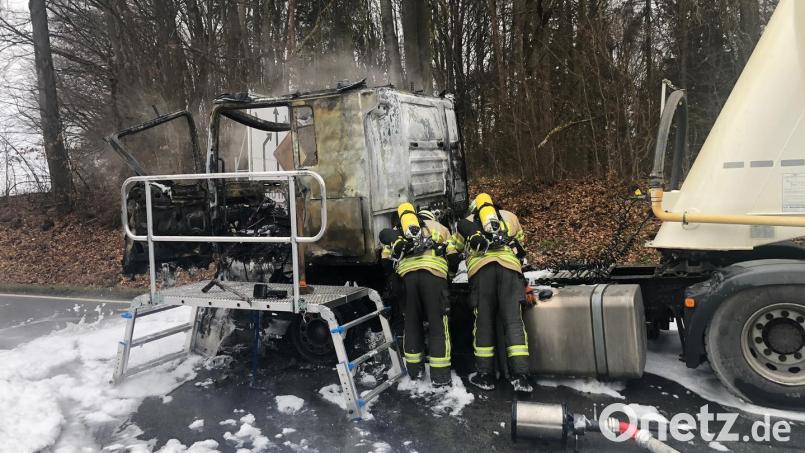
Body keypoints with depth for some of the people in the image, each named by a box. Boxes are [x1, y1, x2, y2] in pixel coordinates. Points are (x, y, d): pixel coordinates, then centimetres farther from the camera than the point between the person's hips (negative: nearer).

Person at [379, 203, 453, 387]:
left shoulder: (397, 231, 31)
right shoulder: (439, 227, 29)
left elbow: (387, 259, 20)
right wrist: (448, 274, 37)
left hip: (407, 272, 2)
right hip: (433, 270, -2)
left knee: (412, 321, 15)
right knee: (438, 323, 3)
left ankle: (414, 369, 22)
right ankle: (440, 376, 4)